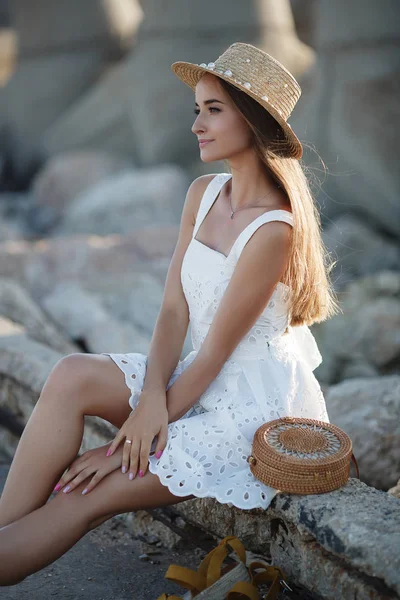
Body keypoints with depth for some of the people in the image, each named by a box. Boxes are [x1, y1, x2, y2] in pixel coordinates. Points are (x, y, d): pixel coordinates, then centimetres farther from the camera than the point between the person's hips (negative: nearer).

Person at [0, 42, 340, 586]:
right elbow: (173, 310, 0)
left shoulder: (274, 230, -21)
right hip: (204, 382, 7)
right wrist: (151, 399, -16)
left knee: (84, 498, -14)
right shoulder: (203, 194, 3)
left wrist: (128, 445, -13)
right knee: (72, 376, -17)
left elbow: (214, 353, -18)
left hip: (257, 404, -7)